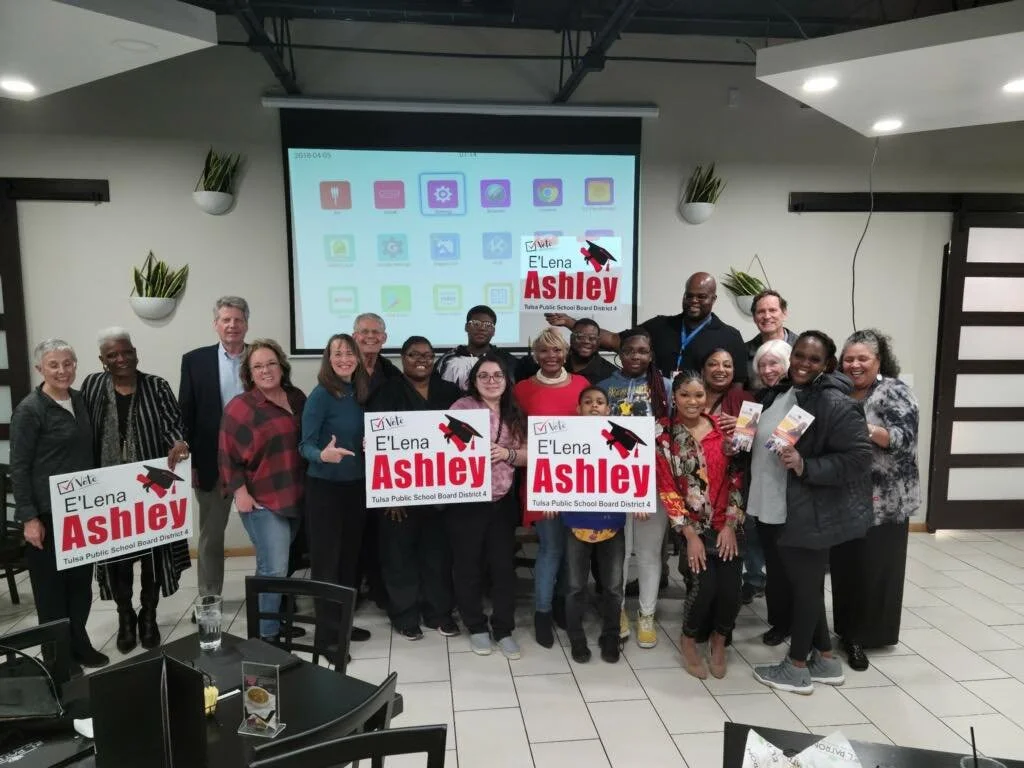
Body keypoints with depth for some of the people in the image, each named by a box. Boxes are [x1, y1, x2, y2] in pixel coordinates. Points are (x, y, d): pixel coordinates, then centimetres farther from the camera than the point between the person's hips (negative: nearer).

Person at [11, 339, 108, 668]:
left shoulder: (80, 400, 7)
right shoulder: (29, 410, -11)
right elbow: (18, 467, -12)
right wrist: (29, 518, -15)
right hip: (48, 514, -6)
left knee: (81, 581, 14)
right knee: (51, 586, 7)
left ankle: (79, 645, 29)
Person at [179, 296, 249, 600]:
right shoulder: (195, 360, 1)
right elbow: (185, 415, 0)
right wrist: (188, 463, -5)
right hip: (212, 461, 0)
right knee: (210, 534, 13)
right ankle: (208, 598, 27)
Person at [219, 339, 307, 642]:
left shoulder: (297, 397, 6)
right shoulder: (241, 407, -10)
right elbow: (228, 455, -10)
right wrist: (240, 493, -14)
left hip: (295, 496, 6)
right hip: (261, 500, -6)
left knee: (277, 565, 18)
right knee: (274, 569, -7)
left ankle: (277, 620, 33)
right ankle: (267, 634, 7)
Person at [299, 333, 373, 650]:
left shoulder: (360, 393, 4)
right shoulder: (320, 394, -13)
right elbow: (305, 445, -16)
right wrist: (323, 455, -36)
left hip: (356, 485, 7)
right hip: (325, 486, -6)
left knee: (350, 554, 14)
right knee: (326, 558, 2)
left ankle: (342, 621, 27)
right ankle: (327, 629, 15)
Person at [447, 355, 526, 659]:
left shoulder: (514, 414, 7)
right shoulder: (462, 407, -6)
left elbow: (527, 454, 6)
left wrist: (507, 454, -11)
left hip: (503, 501, 4)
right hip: (466, 500, -3)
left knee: (504, 565, 8)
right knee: (468, 565, 9)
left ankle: (504, 629, 23)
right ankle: (476, 626, 26)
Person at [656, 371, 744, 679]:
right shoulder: (665, 434, -7)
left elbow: (736, 477, 2)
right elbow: (667, 488, -8)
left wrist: (731, 524, -5)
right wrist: (690, 535, -11)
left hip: (727, 525, 2)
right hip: (694, 526, -2)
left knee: (731, 588, -8)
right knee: (704, 586, -16)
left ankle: (719, 639, 25)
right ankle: (689, 641, 15)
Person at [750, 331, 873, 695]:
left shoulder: (835, 403, -18)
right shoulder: (781, 393, 8)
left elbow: (859, 458, -20)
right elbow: (766, 442, 22)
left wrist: (807, 467, -28)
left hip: (812, 514, -9)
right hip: (781, 510, 9)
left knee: (806, 586, 6)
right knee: (804, 584, 18)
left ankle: (796, 667, 23)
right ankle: (826, 660, 35)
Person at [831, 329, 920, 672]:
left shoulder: (894, 392, -8)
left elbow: (905, 438, -18)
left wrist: (864, 428, -30)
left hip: (882, 500, -5)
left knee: (874, 568, 3)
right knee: (846, 565, 11)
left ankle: (865, 635, 16)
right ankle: (851, 630, 25)